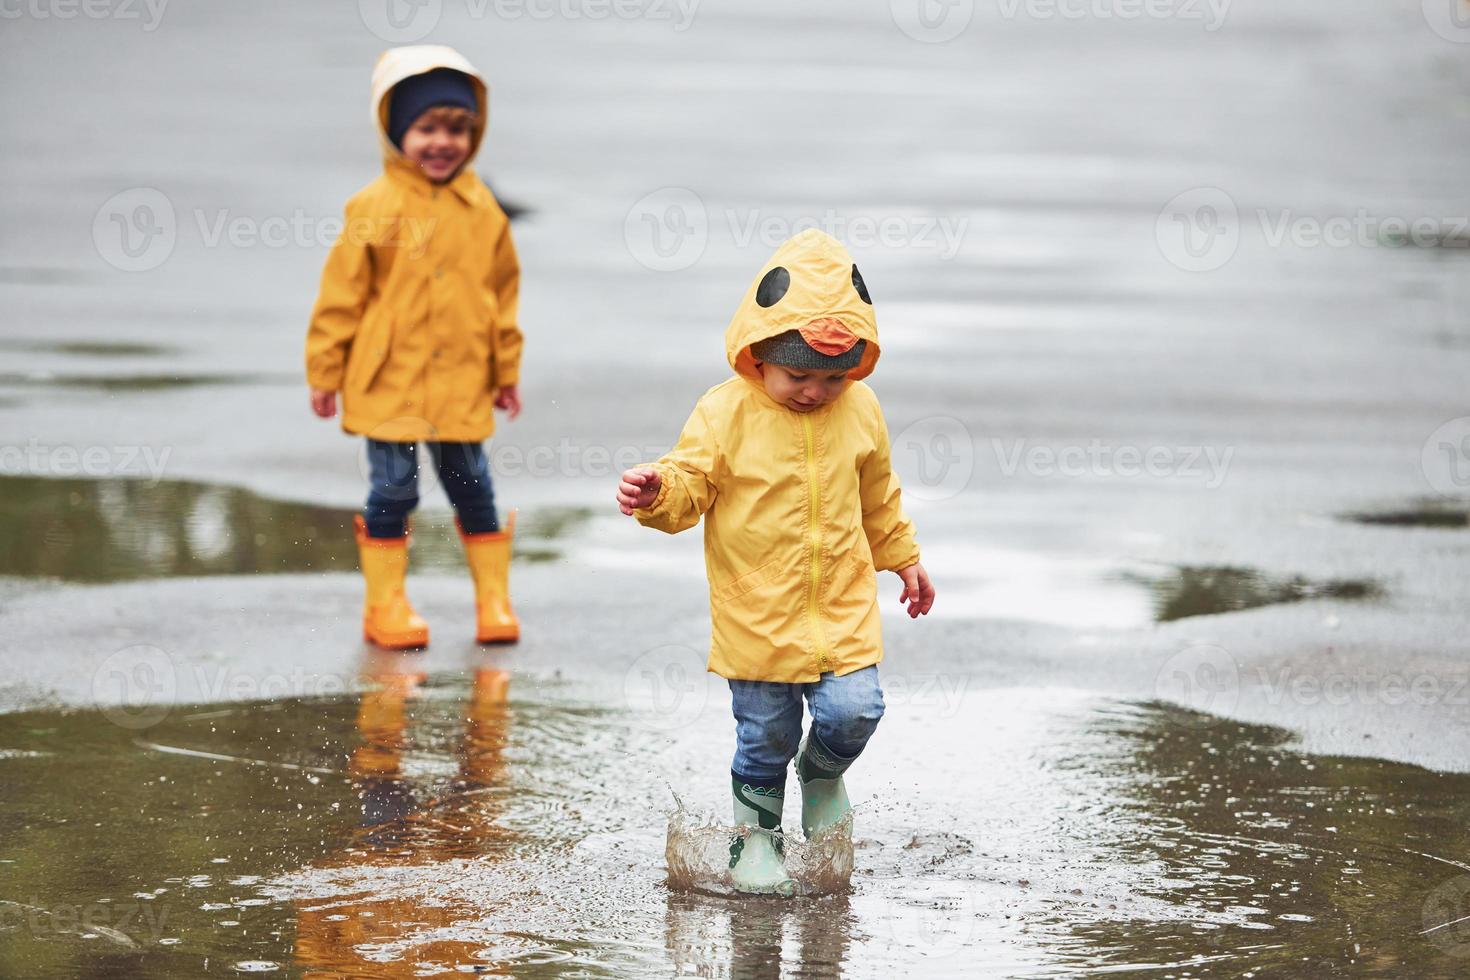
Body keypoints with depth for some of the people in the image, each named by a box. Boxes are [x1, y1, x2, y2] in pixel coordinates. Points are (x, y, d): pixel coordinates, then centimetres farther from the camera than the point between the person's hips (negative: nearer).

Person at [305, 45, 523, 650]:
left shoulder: (481, 210, 1)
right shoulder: (376, 208, -9)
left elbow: (503, 294, 11)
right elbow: (340, 296, -5)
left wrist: (507, 371, 13)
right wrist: (325, 372, -3)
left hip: (463, 384, 3)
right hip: (390, 383, -3)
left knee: (472, 487, 11)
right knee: (393, 491, 3)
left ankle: (494, 599, 21)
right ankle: (385, 605, 14)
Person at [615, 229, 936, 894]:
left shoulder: (860, 411, 1)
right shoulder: (726, 414, -11)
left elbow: (878, 497, 16)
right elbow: (691, 488, -10)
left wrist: (903, 559, 25)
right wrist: (656, 493, -32)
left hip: (842, 605, 2)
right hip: (755, 611, -2)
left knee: (854, 710, -11)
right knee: (765, 736, 5)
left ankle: (822, 771, 22)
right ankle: (756, 837, 25)